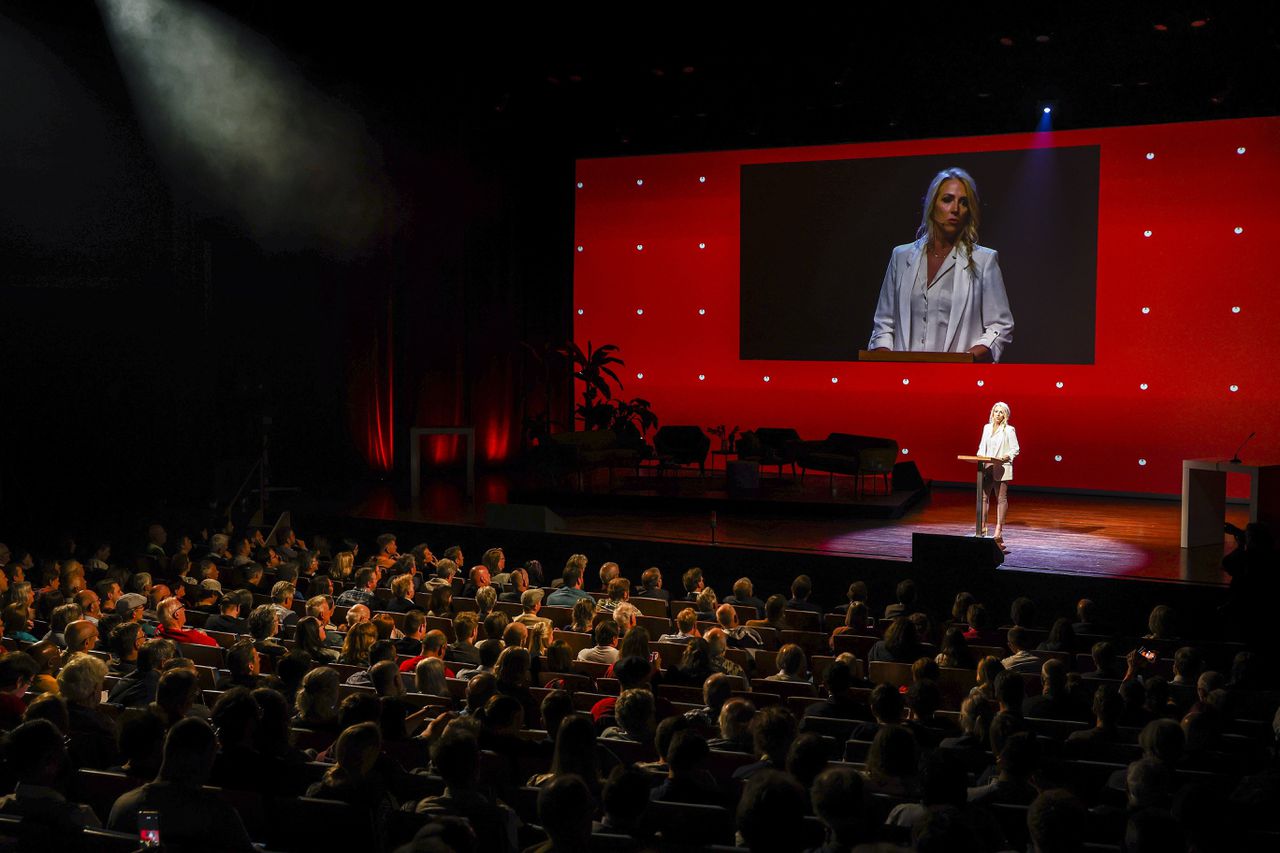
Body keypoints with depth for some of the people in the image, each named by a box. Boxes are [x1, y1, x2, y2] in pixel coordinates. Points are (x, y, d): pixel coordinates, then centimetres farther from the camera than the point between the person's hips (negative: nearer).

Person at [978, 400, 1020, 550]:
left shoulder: (1009, 430, -3)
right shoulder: (987, 427, 12)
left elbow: (1015, 449, -3)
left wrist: (1006, 457, -19)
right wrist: (979, 456, -2)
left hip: (1001, 468, -5)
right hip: (987, 468, 5)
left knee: (1001, 498, 0)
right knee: (983, 497, 2)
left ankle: (999, 530, 2)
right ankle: (982, 527, 8)